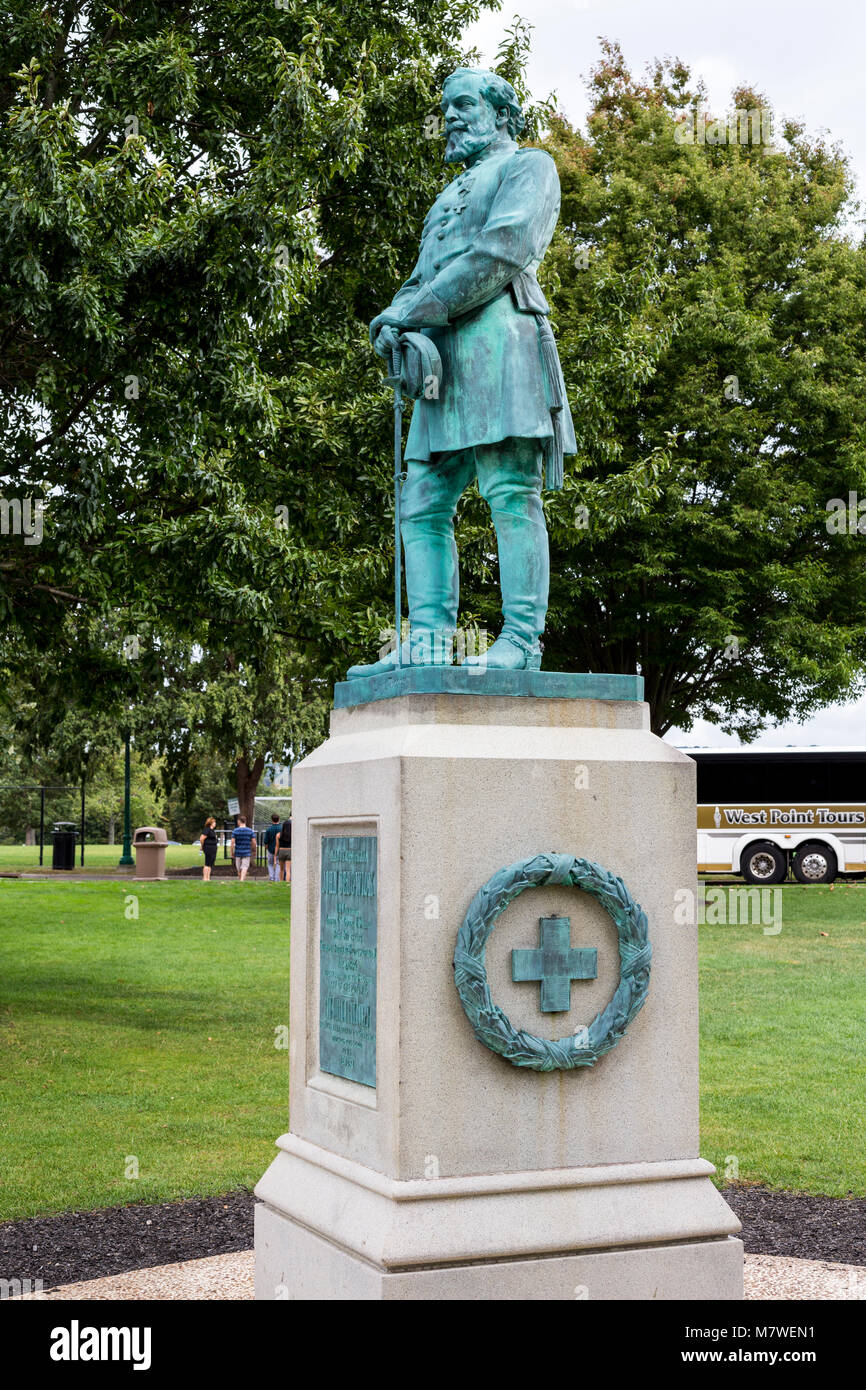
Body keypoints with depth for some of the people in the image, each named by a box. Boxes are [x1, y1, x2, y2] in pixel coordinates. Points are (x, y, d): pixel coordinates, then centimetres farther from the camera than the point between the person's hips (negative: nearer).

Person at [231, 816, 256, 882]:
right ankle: (242, 880, -22)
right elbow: (254, 842, -2)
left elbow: (232, 842, -7)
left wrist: (232, 852, 0)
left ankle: (240, 879, 24)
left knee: (239, 869, 12)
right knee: (245, 867, -5)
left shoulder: (235, 831, -3)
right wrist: (254, 851, 11)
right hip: (247, 852, -1)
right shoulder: (250, 831, -1)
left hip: (238, 852, 1)